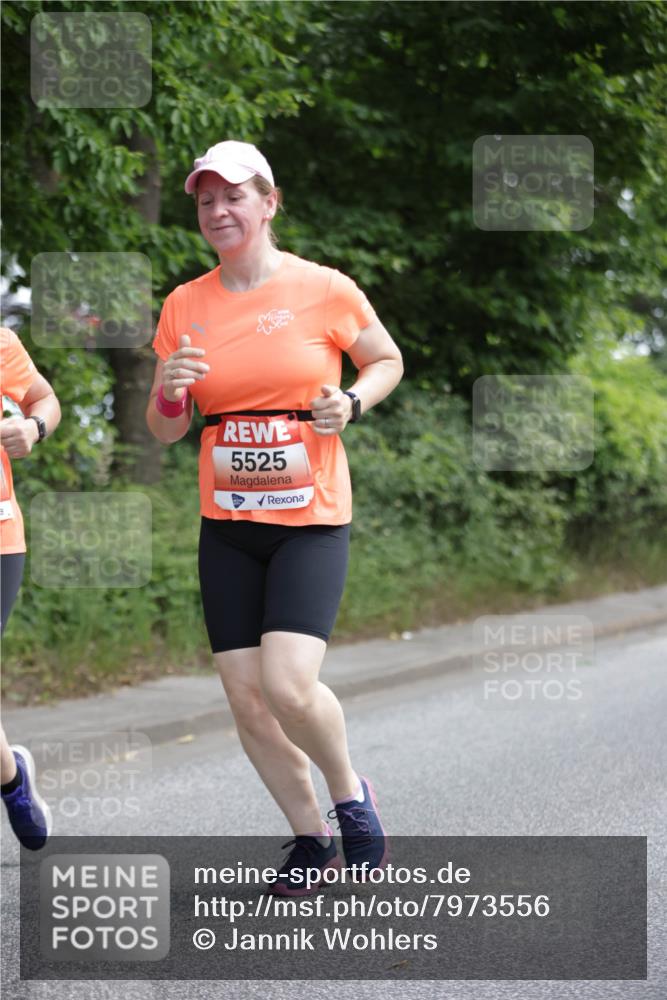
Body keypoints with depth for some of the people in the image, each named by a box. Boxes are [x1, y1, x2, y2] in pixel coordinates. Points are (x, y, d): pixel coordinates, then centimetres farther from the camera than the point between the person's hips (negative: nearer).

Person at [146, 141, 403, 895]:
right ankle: (310, 838, 21)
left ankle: (351, 797, 10)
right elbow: (164, 432, 10)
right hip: (227, 526, 4)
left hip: (310, 520, -4)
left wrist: (351, 402, -9)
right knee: (245, 699, 1)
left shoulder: (325, 290, -5)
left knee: (288, 685, -19)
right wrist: (168, 391, -12)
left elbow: (388, 361, 11)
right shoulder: (185, 306, 5)